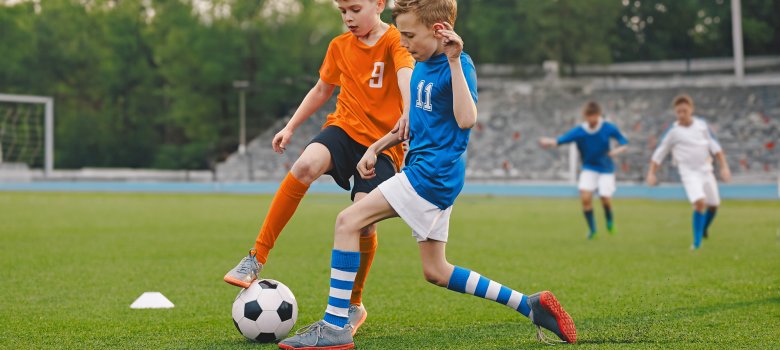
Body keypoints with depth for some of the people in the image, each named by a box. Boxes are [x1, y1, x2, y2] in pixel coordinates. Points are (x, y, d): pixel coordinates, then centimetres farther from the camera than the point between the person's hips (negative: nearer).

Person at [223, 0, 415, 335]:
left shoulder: (395, 41, -8)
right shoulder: (340, 46, 10)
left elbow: (406, 74, -29)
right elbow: (322, 89, 24)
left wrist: (408, 112, -49)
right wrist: (290, 127, 22)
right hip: (345, 127, 3)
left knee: (364, 220, -18)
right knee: (306, 164, -30)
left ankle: (354, 305, 7)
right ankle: (257, 258, -25)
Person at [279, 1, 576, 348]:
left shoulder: (459, 66, -13)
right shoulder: (422, 66, 14)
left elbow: (466, 119, -29)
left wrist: (455, 61, -28)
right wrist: (375, 148, 18)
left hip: (434, 171, -10)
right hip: (429, 173, 10)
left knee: (348, 221, -15)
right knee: (436, 272, 13)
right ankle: (530, 305, 18)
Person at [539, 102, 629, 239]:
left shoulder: (609, 128, -12)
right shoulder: (578, 132, -13)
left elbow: (624, 144, -4)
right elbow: (559, 140, -20)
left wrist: (618, 150, -26)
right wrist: (549, 142, -43)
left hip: (606, 169, 0)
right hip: (589, 168, 0)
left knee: (605, 198, -11)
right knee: (585, 197, -18)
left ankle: (609, 219, 25)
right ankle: (592, 228, 2)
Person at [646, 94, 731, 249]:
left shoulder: (701, 124, 5)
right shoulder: (672, 132, -5)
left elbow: (715, 146, 11)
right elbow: (659, 153, 1)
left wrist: (724, 167, 6)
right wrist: (651, 173, -7)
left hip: (706, 170, 5)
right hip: (689, 173, -4)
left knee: (713, 205, 8)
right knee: (699, 203, -24)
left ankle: (703, 230, 36)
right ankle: (697, 242, -17)